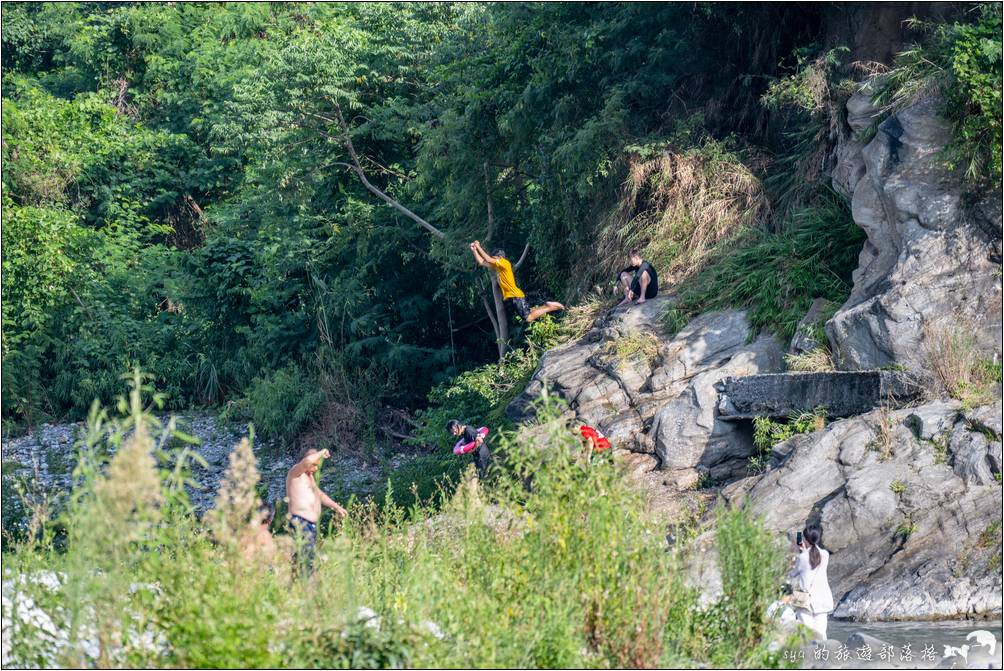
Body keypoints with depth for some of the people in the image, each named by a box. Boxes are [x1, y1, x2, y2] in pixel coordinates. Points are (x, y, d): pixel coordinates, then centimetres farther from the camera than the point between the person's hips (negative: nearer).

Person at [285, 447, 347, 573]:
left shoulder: (309, 476, 25)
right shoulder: (295, 472, -4)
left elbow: (319, 494, 37)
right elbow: (307, 461, -25)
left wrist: (336, 507, 31)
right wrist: (321, 453, -9)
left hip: (311, 524, 10)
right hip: (300, 523, -10)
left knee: (311, 558, 5)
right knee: (305, 561, -17)